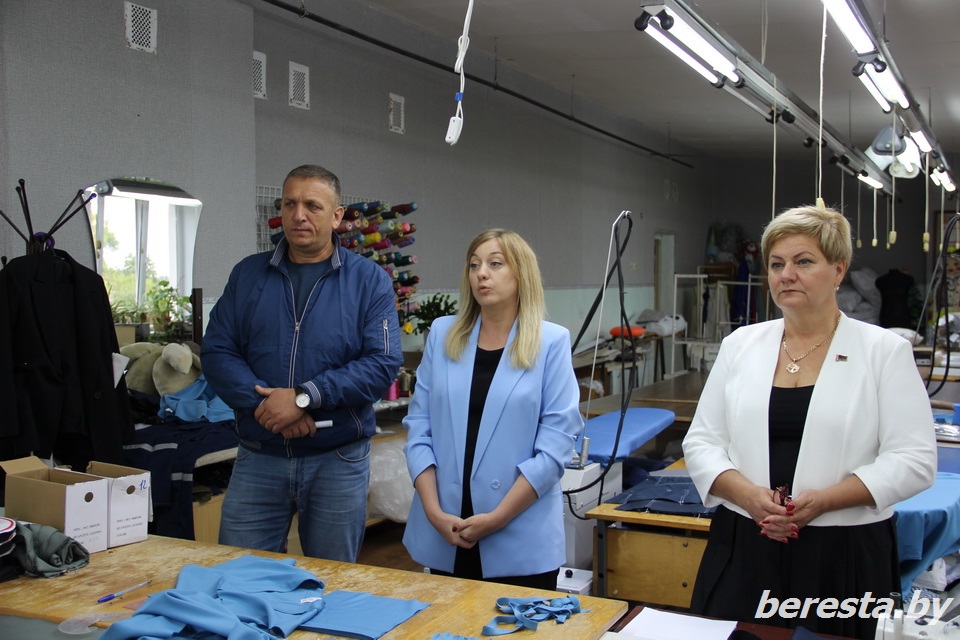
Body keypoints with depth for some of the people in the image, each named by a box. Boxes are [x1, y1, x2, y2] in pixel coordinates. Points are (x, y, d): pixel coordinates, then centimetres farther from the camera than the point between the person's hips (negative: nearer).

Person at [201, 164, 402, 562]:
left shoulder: (369, 281, -1)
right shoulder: (248, 275, 7)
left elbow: (383, 363, -11)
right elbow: (216, 352, -1)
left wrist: (304, 397, -19)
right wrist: (264, 405, -17)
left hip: (339, 459, -1)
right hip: (258, 458, 2)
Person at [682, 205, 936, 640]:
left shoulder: (884, 351, -1)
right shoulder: (740, 344, 7)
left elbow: (913, 460, -6)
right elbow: (701, 442, 5)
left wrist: (823, 499, -18)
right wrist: (748, 495, -14)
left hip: (844, 557, -2)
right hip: (744, 550, 2)